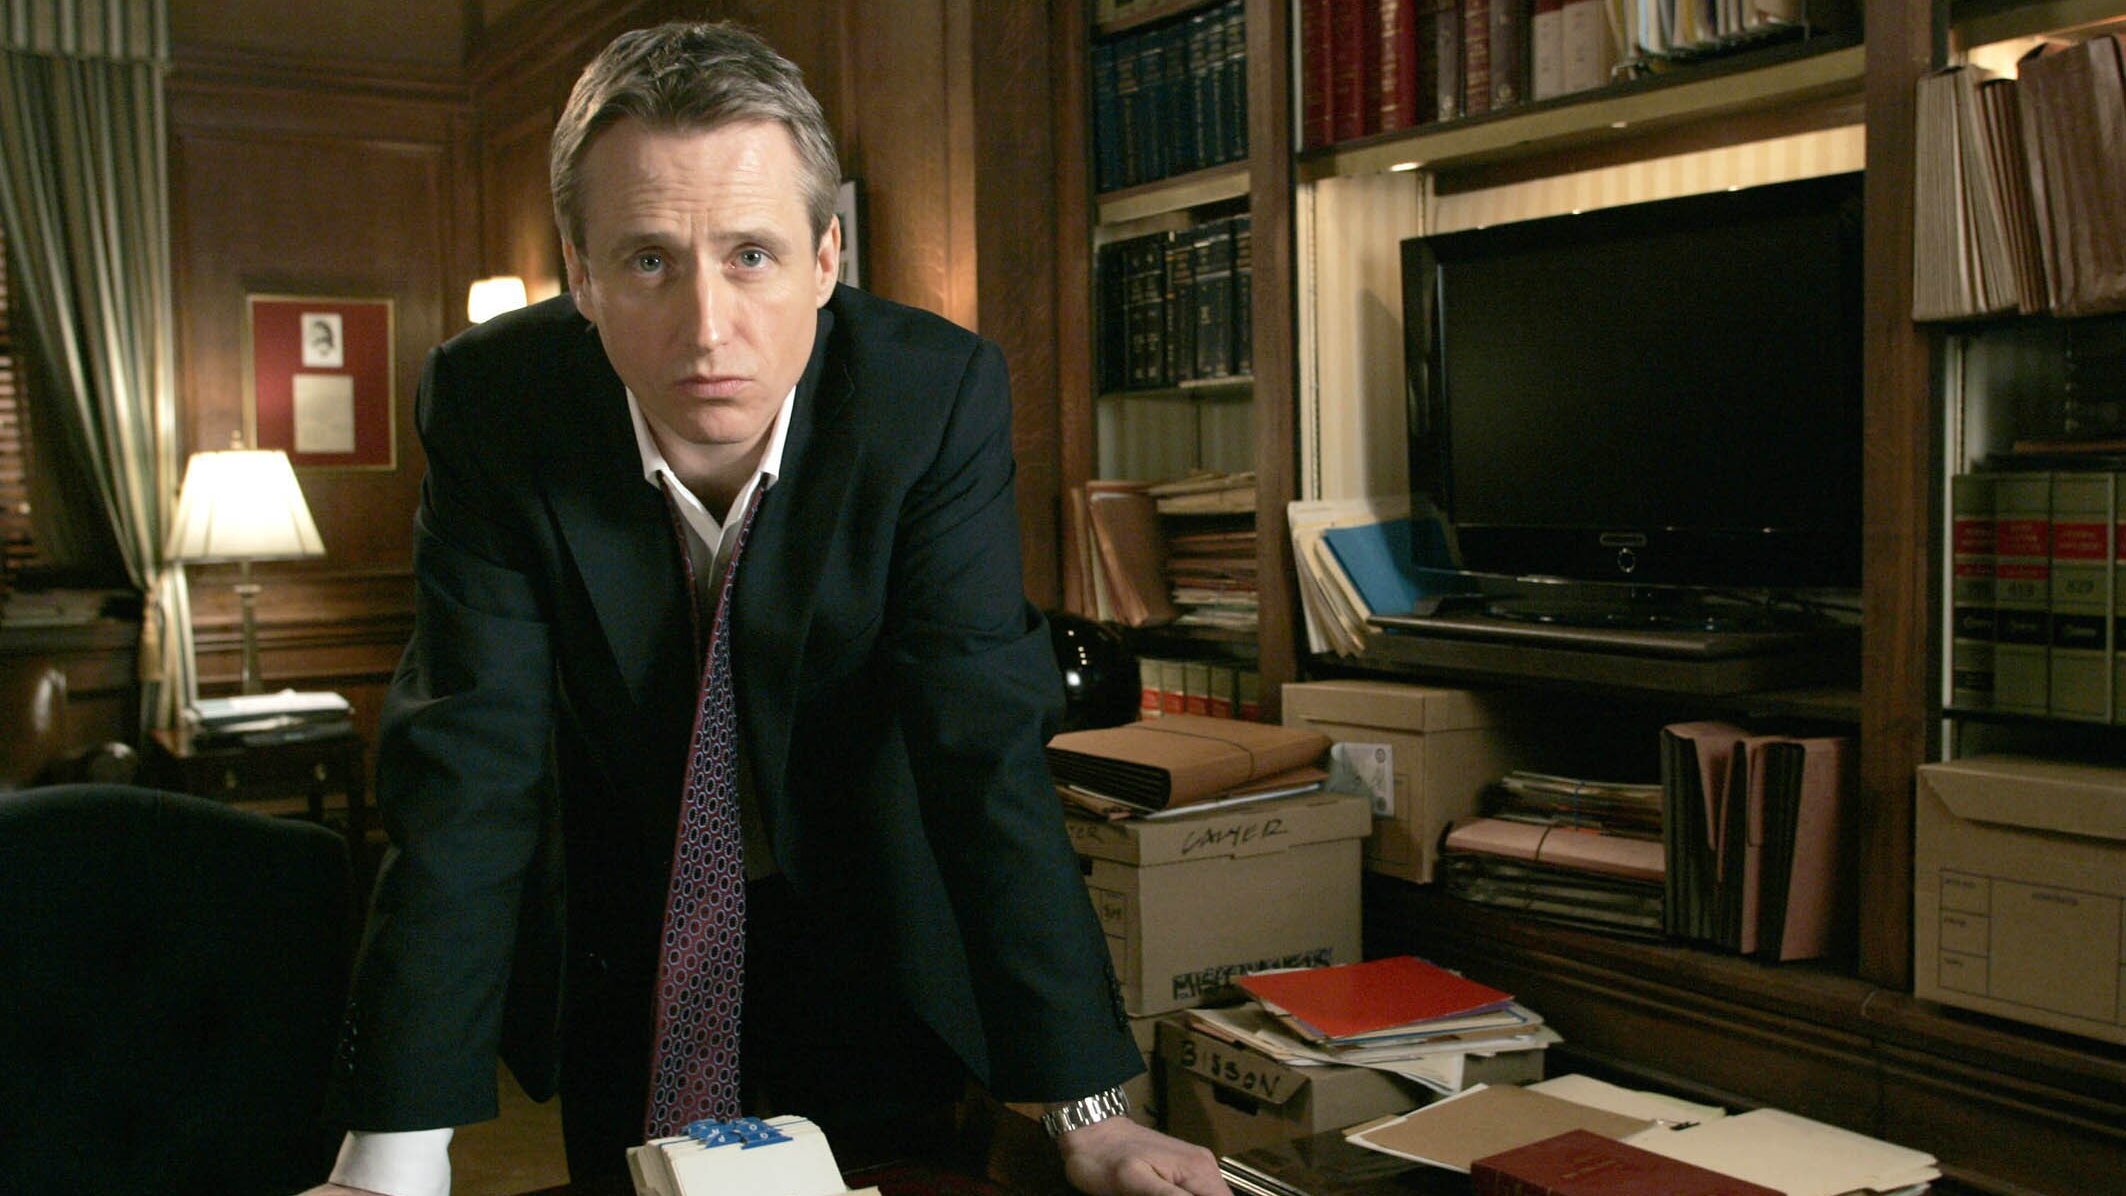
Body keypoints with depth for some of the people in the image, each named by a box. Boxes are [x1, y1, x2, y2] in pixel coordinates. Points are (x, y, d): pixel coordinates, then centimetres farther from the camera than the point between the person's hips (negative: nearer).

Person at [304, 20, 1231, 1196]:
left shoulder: (936, 394, -25)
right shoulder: (490, 403, -22)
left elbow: (988, 746, -25)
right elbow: (468, 771, -23)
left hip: (876, 954, 0)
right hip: (613, 956, 1)